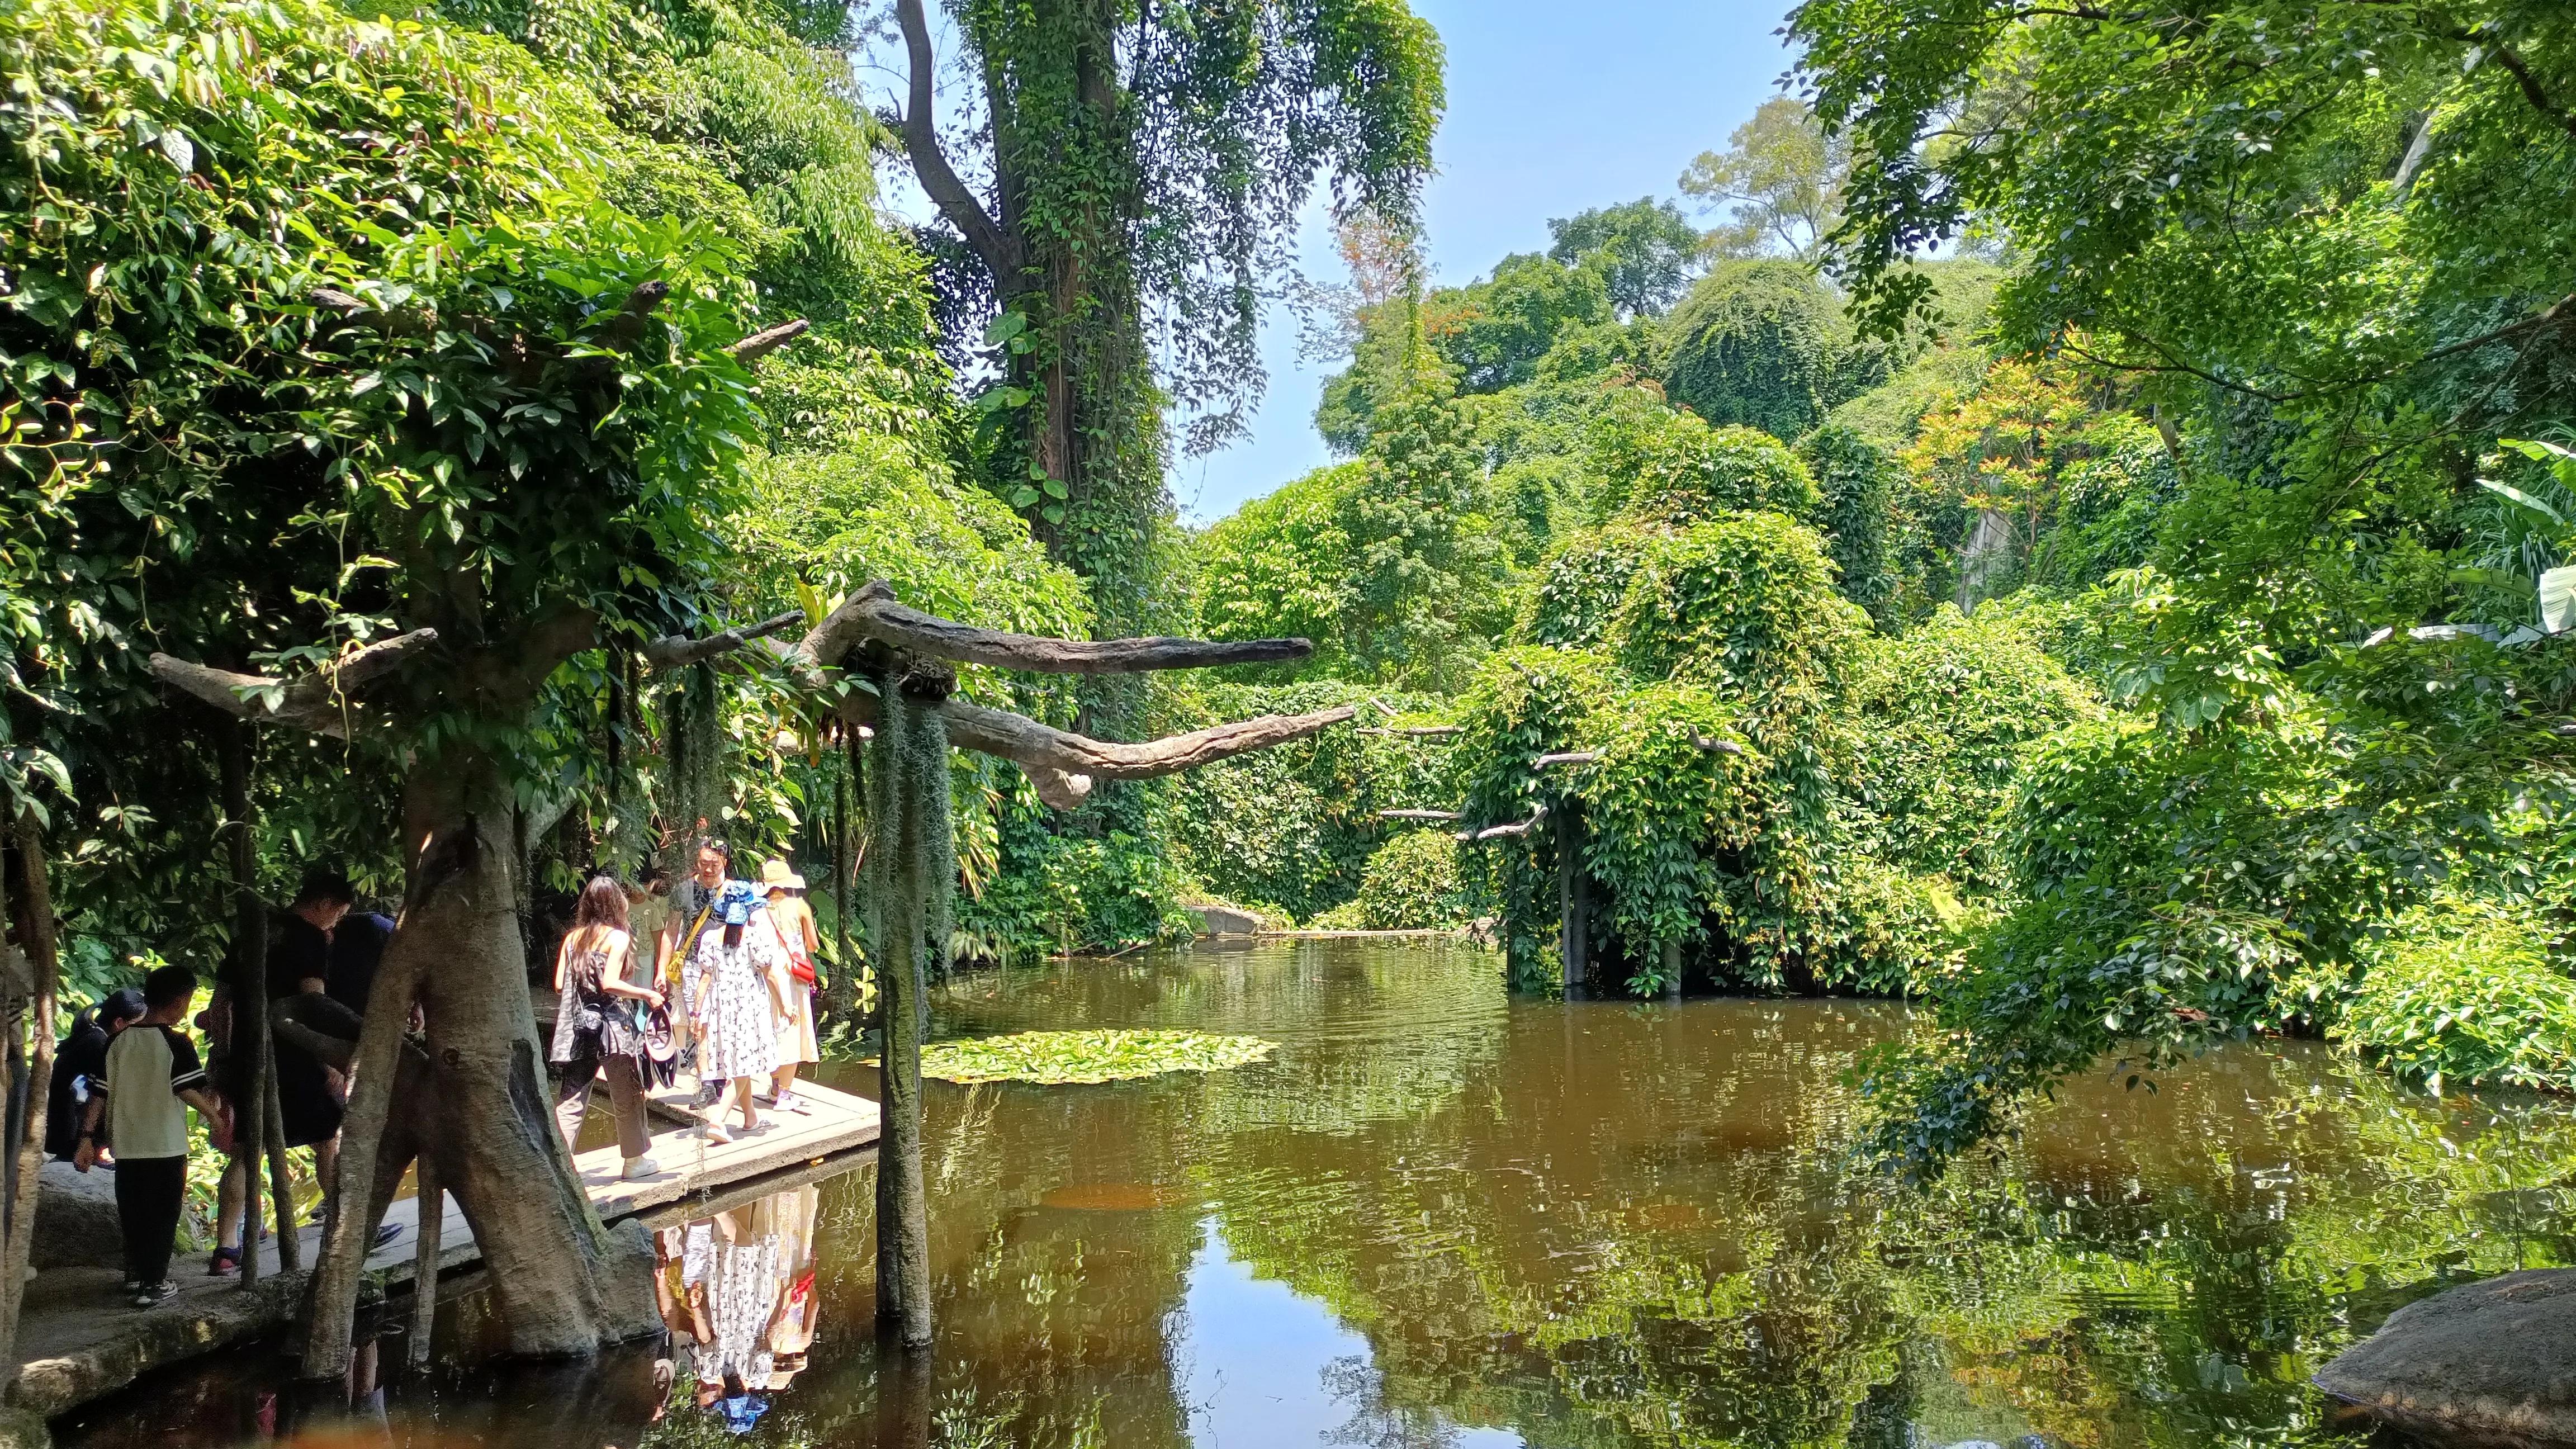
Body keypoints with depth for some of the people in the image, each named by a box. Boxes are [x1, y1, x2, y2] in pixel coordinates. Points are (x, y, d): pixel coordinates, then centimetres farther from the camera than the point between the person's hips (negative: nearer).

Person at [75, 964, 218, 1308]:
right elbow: (189, 1090, -16)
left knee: (132, 1212, 17)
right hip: (166, 1146, -5)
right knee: (162, 1215, 3)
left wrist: (88, 1138, 8)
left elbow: (100, 1093, 5)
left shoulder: (119, 1041, 5)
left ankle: (135, 1274, 27)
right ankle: (153, 1285, 3)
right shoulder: (177, 1043, -11)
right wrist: (214, 1116, -3)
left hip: (127, 1145, 5)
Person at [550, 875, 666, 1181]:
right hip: (612, 1025, -5)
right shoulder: (618, 937, -7)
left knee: (571, 1099, 6)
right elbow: (610, 983, -18)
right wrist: (648, 995, -9)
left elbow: (559, 985, 4)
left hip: (577, 1026, 5)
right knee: (627, 1098, 10)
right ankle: (634, 1161, 20)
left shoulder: (573, 937, 8)